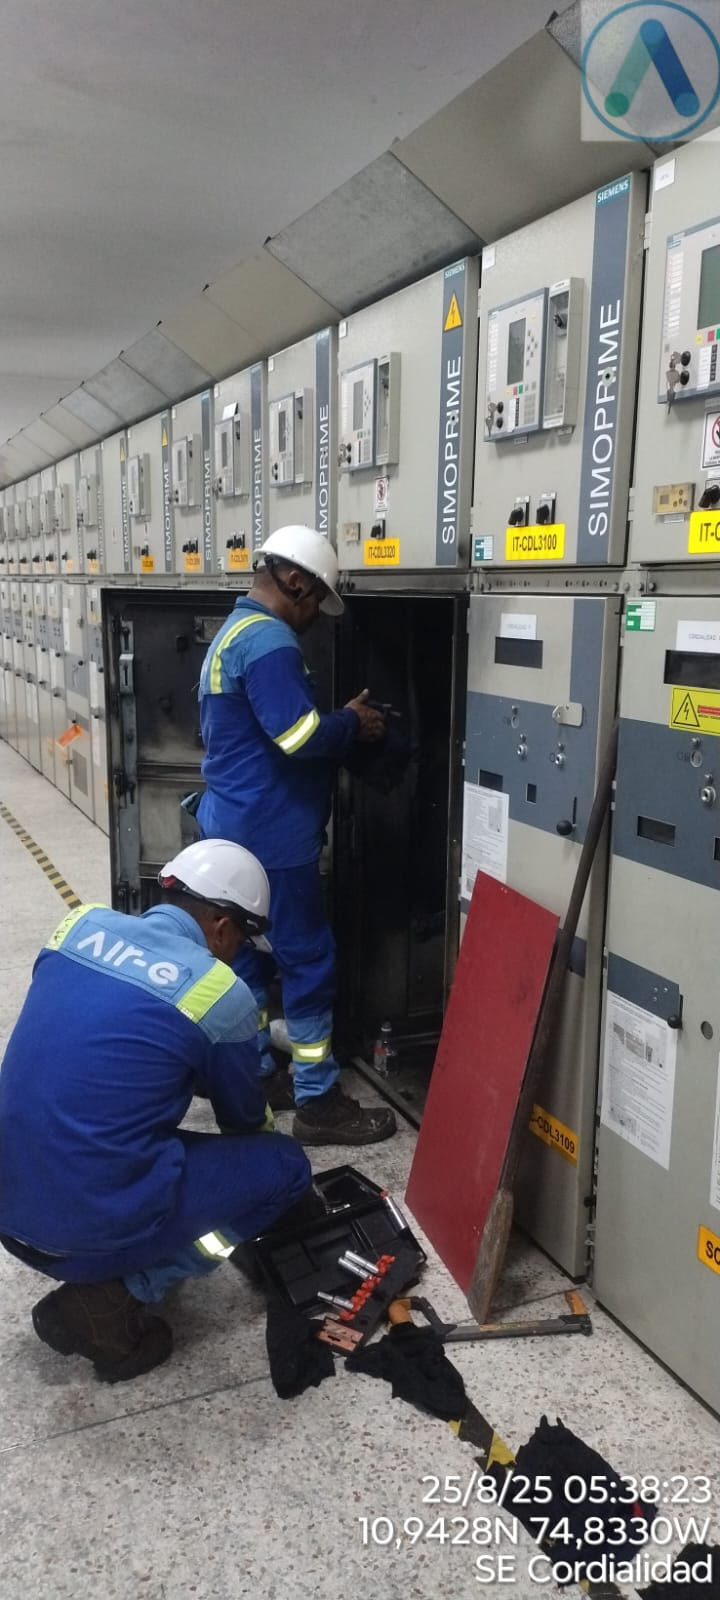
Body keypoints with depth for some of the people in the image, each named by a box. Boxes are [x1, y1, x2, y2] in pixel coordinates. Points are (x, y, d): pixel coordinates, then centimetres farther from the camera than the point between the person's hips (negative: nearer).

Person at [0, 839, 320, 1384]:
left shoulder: (82, 924, 4)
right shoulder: (222, 994, -10)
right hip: (95, 1224, -7)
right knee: (285, 1165, 10)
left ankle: (97, 1272, 15)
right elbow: (245, 1118, 10)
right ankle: (112, 1298, 2)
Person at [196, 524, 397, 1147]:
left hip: (234, 823, 11)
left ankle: (254, 1074, 28)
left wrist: (339, 721, 7)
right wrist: (353, 724, -8)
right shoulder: (270, 640, -19)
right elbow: (300, 736, -26)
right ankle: (318, 1102, 7)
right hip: (270, 833, -11)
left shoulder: (233, 632, 16)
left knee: (249, 953, 16)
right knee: (309, 961, -2)